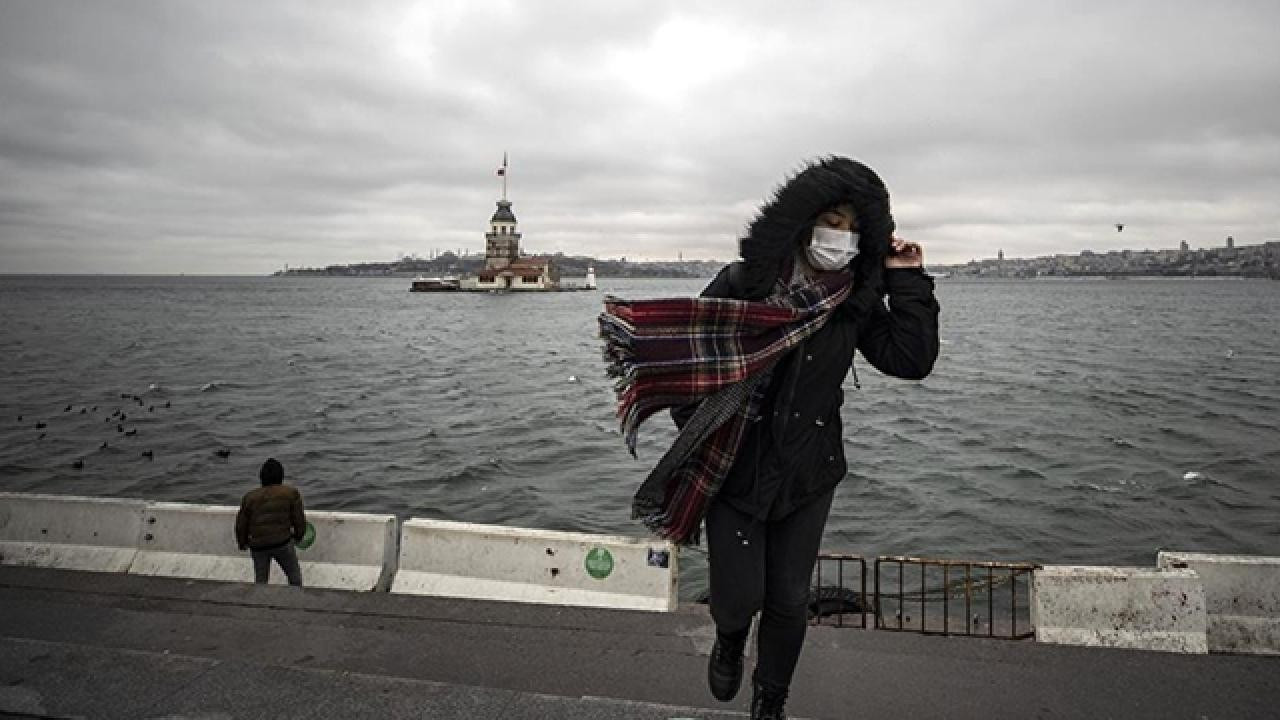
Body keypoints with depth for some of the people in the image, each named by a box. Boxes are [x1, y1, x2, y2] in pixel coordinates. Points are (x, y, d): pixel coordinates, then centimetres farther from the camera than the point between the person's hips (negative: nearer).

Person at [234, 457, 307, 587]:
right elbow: (299, 519, 1)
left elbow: (241, 524, 10)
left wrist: (242, 543, 28)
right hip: (282, 542, -2)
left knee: (260, 580, 18)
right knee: (294, 575, 15)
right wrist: (298, 535, 20)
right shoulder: (291, 493, -3)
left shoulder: (249, 497, 4)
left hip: (258, 546, 2)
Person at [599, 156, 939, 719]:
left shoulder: (857, 299, -4)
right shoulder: (743, 283, -13)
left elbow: (912, 361, -10)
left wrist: (908, 281, -13)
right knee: (738, 599, 0)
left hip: (807, 476, 3)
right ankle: (729, 641, 40)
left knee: (789, 600, 12)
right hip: (735, 470, -2)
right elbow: (688, 353, -7)